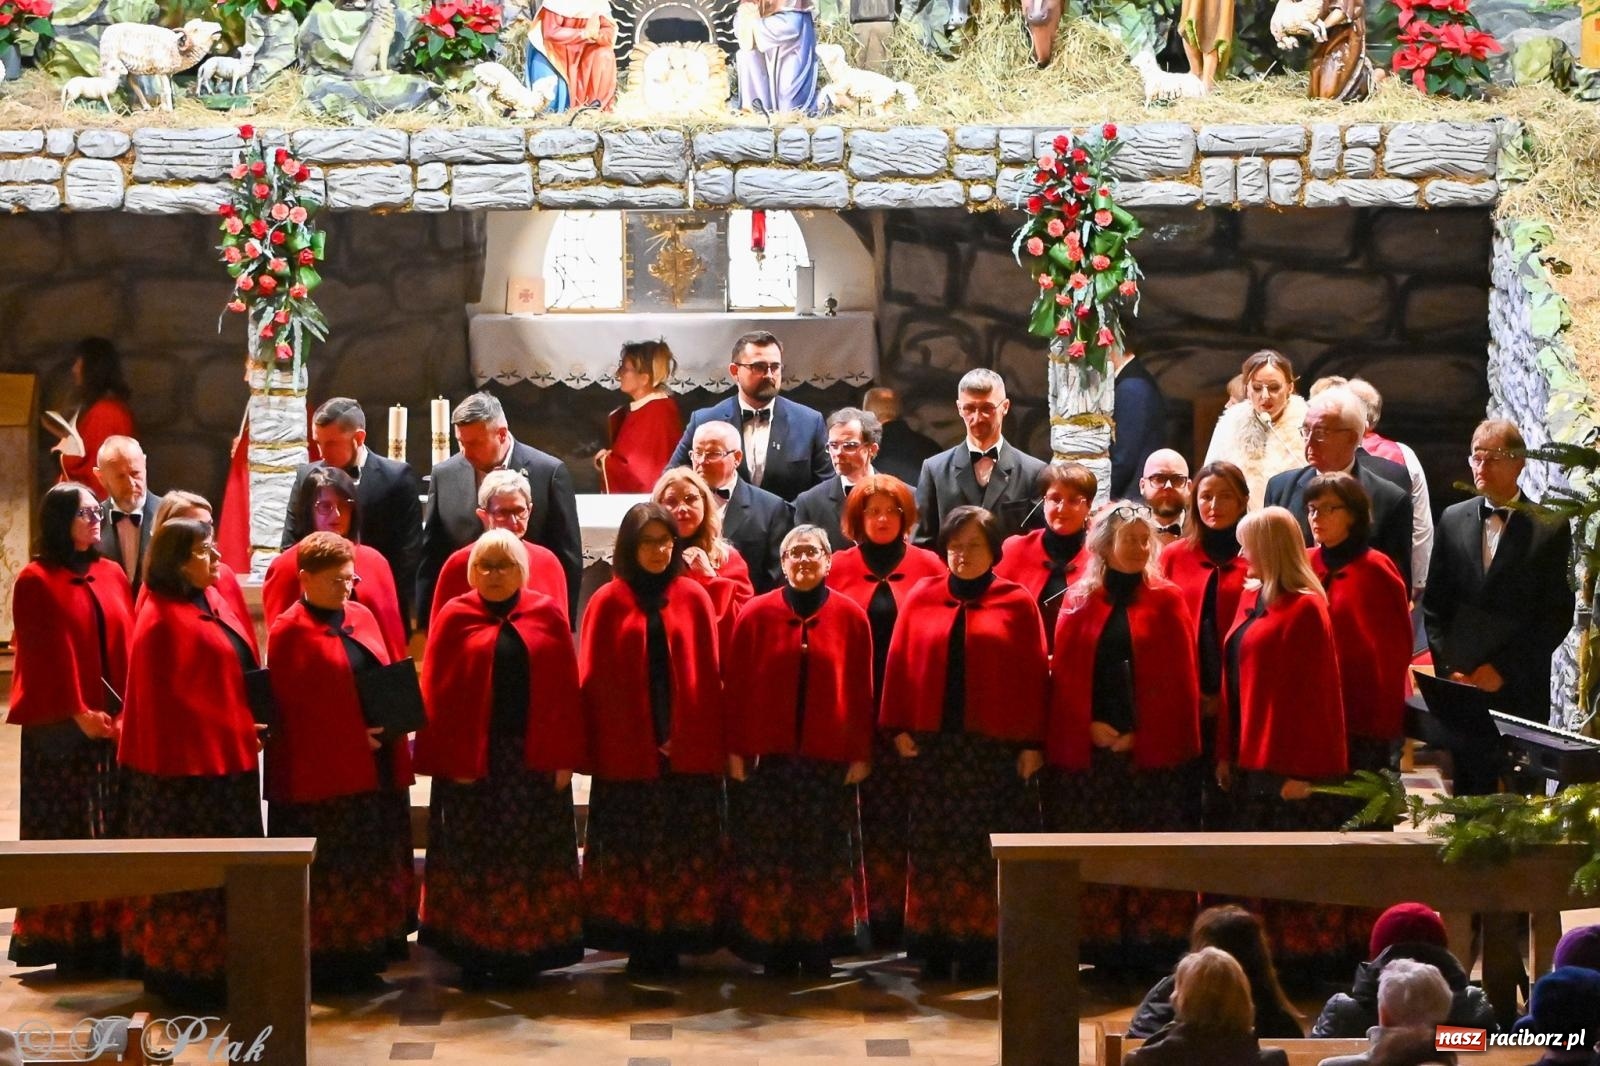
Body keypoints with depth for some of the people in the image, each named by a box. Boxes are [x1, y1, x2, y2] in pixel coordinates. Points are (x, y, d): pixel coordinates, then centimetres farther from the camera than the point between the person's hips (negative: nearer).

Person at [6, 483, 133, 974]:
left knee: (114, 832, 4)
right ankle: (67, 939, 4)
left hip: (117, 724, 5)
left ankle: (111, 934, 9)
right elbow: (41, 656, -9)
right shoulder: (35, 581, -5)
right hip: (62, 729, -5)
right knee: (66, 834, 0)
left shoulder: (112, 575, 11)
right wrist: (77, 713, -14)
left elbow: (128, 647, 7)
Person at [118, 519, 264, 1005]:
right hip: (190, 764, -9)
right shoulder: (164, 621, -18)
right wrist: (236, 731, -14)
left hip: (228, 756, 9)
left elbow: (242, 669, 16)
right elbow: (170, 696, -20)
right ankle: (185, 972, 7)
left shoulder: (212, 601, 10)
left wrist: (250, 729, 3)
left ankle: (223, 961, 25)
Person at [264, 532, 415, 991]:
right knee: (327, 872, -1)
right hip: (321, 775, -7)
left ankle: (367, 953, 24)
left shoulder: (361, 618, 11)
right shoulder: (289, 632, -9)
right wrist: (353, 737, -18)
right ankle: (324, 964, 6)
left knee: (374, 865, 13)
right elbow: (293, 706, -14)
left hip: (376, 768, 7)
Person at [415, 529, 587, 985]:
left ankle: (524, 953, 12)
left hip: (535, 759, 1)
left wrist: (565, 758, -7)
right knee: (473, 859, 4)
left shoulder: (548, 615, 3)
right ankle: (475, 954, 10)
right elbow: (436, 694, -3)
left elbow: (567, 691, 0)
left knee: (530, 858, 5)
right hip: (471, 761, -1)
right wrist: (448, 760, -12)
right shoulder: (454, 618, 1)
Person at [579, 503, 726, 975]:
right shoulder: (608, 603, 3)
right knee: (629, 852, 1)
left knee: (685, 850, 2)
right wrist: (595, 750, -6)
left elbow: (711, 673, 4)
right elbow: (594, 680, 1)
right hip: (625, 754, -1)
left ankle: (672, 939, 9)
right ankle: (640, 945, 8)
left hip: (688, 752, 1)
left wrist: (714, 744, -4)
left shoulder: (693, 598, 6)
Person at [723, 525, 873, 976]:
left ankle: (818, 946, 12)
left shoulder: (851, 617, 3)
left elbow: (860, 691, 3)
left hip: (829, 759, 0)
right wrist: (736, 749, -3)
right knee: (769, 855, 1)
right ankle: (776, 947, 9)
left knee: (824, 855, 4)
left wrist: (861, 753, -1)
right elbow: (736, 685, 1)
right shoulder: (757, 614, 1)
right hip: (767, 758, 0)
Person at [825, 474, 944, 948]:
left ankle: (913, 909, 3)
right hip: (858, 711, 1)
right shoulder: (838, 569, 8)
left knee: (911, 811, -3)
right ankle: (878, 911, 5)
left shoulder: (928, 567, 6)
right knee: (872, 812, 0)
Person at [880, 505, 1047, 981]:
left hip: (996, 747, -2)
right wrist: (899, 728, -2)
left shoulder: (1017, 603, 2)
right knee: (934, 849, 2)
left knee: (986, 850, -1)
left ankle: (978, 949, 3)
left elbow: (1033, 675, -1)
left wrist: (1031, 743, -6)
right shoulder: (921, 599, 8)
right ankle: (936, 949, 7)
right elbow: (899, 664, 6)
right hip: (934, 746, 2)